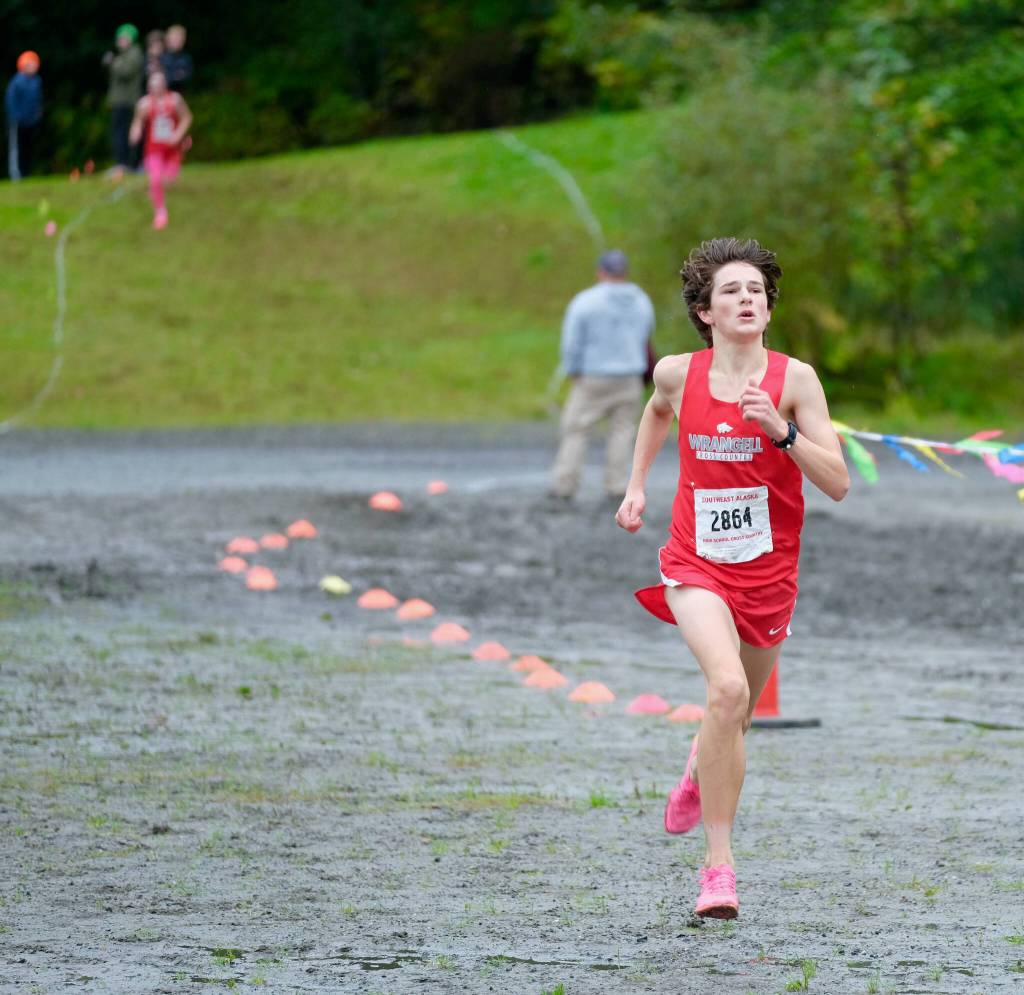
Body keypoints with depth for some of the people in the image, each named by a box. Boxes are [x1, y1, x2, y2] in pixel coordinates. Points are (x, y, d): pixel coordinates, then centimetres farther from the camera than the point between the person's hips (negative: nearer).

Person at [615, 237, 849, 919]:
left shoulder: (794, 379, -9)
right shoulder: (678, 374, -4)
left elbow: (838, 485, -14)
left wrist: (779, 428, -25)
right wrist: (636, 485, 17)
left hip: (768, 573, 1)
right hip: (696, 563, -1)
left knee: (736, 717, 17)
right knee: (728, 688, -27)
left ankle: (702, 763, 57)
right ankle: (719, 864, -22)